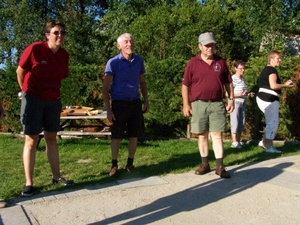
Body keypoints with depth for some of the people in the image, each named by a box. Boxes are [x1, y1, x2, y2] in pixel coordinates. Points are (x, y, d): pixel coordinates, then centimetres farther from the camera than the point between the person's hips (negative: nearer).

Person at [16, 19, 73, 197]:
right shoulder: (34, 49, -15)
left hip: (53, 100, 5)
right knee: (31, 140, -1)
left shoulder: (64, 55, -1)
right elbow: (20, 71, -3)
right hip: (33, 99, -5)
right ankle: (29, 183, 5)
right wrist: (26, 91, 8)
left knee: (52, 138, 12)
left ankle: (56, 176, 21)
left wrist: (54, 93, 15)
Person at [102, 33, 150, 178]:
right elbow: (105, 88, -8)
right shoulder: (113, 63, -9)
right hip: (119, 103, -4)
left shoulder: (139, 61, 4)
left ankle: (130, 163, 21)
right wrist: (108, 110, -12)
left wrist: (146, 100, 11)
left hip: (135, 102, 4)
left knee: (134, 135, 8)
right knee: (116, 136, 3)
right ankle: (114, 165, 17)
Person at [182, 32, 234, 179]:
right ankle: (204, 164, 20)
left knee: (217, 135, -1)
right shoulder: (193, 63, 0)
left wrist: (231, 99, 6)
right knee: (202, 135, 8)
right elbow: (185, 85, 1)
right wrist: (186, 105, -4)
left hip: (217, 104, 1)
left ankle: (220, 166, 3)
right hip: (199, 104, -1)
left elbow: (228, 83, 13)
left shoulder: (221, 62, 7)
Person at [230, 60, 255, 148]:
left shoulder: (243, 79, 11)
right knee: (235, 122, -3)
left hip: (243, 102, 8)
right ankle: (234, 142, 4)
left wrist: (249, 94, 4)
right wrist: (240, 94, -23)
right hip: (235, 102, -8)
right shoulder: (233, 79, -13)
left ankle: (238, 141, 20)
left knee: (241, 123, 10)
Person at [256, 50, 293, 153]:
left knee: (273, 122, 18)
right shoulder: (272, 70, -13)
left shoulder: (266, 69, 18)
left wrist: (284, 84, 14)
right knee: (272, 123, -3)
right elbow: (273, 85, -24)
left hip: (263, 98, 10)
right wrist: (285, 85, -9)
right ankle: (269, 147, 4)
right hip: (269, 99, -10)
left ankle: (264, 142, 19)